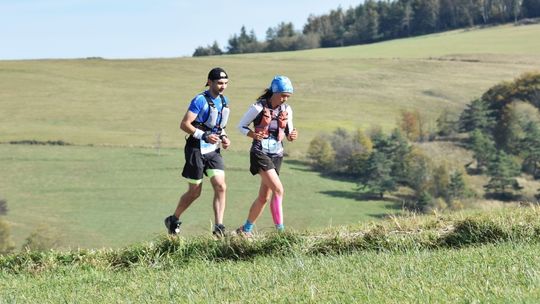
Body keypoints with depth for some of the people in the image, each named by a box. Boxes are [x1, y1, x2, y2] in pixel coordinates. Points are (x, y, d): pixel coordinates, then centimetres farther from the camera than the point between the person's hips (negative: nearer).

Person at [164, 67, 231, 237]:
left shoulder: (224, 101, 9)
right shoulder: (200, 100, -15)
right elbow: (184, 124, -17)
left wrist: (223, 138, 4)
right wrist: (204, 136, -26)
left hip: (213, 150, 6)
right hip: (197, 150, -6)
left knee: (221, 187, -9)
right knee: (194, 192, 3)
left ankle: (218, 228, -8)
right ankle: (173, 220, 25)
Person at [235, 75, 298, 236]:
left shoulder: (287, 110, 4)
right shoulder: (258, 107, -11)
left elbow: (288, 133, 13)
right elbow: (241, 126, -3)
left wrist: (292, 136, -11)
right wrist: (253, 134, -23)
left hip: (276, 155, 6)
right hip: (260, 153, -6)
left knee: (264, 197, 8)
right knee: (278, 189, -22)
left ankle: (245, 229, 24)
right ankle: (280, 229, -18)